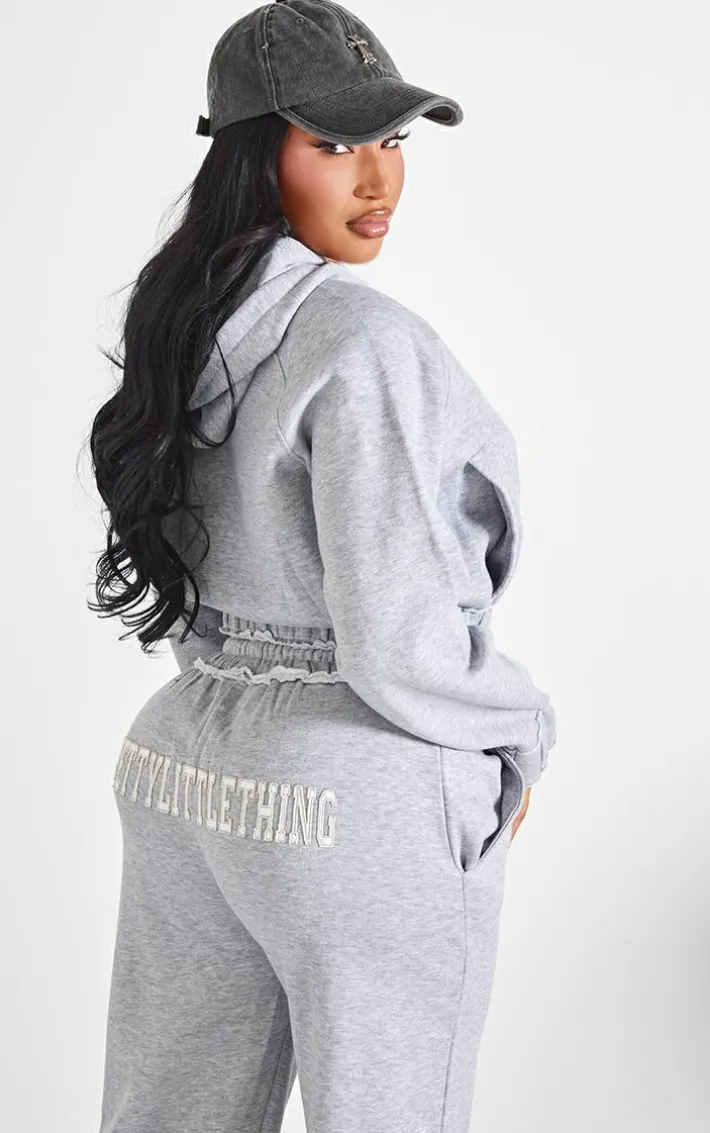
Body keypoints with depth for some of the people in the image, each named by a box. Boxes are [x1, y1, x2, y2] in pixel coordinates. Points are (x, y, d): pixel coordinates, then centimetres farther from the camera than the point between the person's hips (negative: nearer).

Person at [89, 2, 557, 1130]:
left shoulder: (184, 320, 5)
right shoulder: (364, 339, -21)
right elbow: (400, 643, -23)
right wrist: (520, 739, -6)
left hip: (188, 768, 8)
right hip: (366, 800, -7)